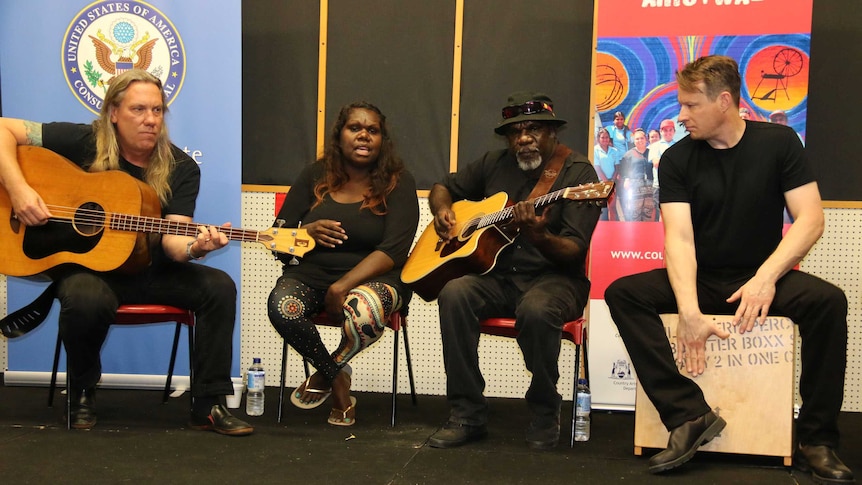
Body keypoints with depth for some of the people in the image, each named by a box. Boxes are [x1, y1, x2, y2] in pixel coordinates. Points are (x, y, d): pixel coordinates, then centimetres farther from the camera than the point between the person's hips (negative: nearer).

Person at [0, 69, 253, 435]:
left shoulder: (180, 169, -3)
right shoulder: (84, 142, -6)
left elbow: (172, 238, -12)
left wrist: (193, 247, -37)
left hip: (152, 271, 3)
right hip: (85, 265, -2)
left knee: (219, 286, -22)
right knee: (87, 300, -38)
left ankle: (209, 405, -13)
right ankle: (82, 393, -5)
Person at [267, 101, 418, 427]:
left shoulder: (397, 182, -1)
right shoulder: (314, 176, 8)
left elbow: (394, 250, -13)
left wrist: (341, 288, -23)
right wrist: (307, 232, -15)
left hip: (372, 278, -2)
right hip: (310, 273, 3)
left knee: (366, 310, -38)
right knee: (282, 306, -31)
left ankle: (325, 375, -4)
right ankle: (337, 380, -4)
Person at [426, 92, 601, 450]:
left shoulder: (578, 173, -5)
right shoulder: (496, 164, 11)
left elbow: (575, 250, -14)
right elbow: (443, 188, 23)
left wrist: (538, 236, -34)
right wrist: (442, 210, 0)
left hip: (553, 277, -4)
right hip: (496, 275, 4)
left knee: (537, 309, -37)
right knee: (454, 293, -27)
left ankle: (545, 413, -10)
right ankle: (467, 414, -17)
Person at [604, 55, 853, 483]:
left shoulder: (778, 142, -2)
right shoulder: (677, 159, -3)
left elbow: (810, 219, -9)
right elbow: (679, 237, -15)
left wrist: (766, 277, -25)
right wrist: (689, 310, -31)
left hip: (761, 278, -1)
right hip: (700, 280, 1)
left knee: (827, 300, -29)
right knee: (622, 294, -22)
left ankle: (816, 440, -17)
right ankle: (690, 415, -29)